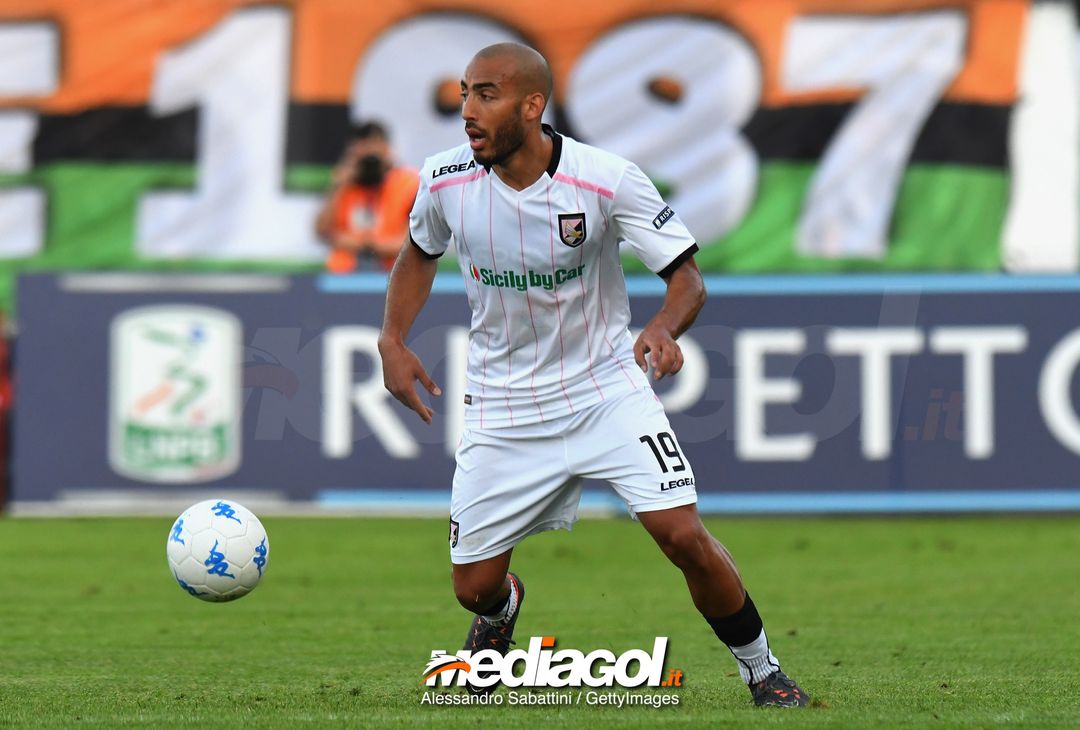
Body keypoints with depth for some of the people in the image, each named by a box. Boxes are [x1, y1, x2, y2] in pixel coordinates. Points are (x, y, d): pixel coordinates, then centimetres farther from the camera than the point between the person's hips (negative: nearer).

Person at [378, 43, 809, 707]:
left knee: (684, 536, -19)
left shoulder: (609, 180, -19)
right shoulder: (446, 180, -9)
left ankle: (763, 671, 5)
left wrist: (664, 329, -34)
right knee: (474, 585, 2)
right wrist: (393, 340, -1)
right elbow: (419, 254, 13)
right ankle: (502, 611, 42)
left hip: (607, 387, -2)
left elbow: (687, 278, -13)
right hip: (503, 407, 2)